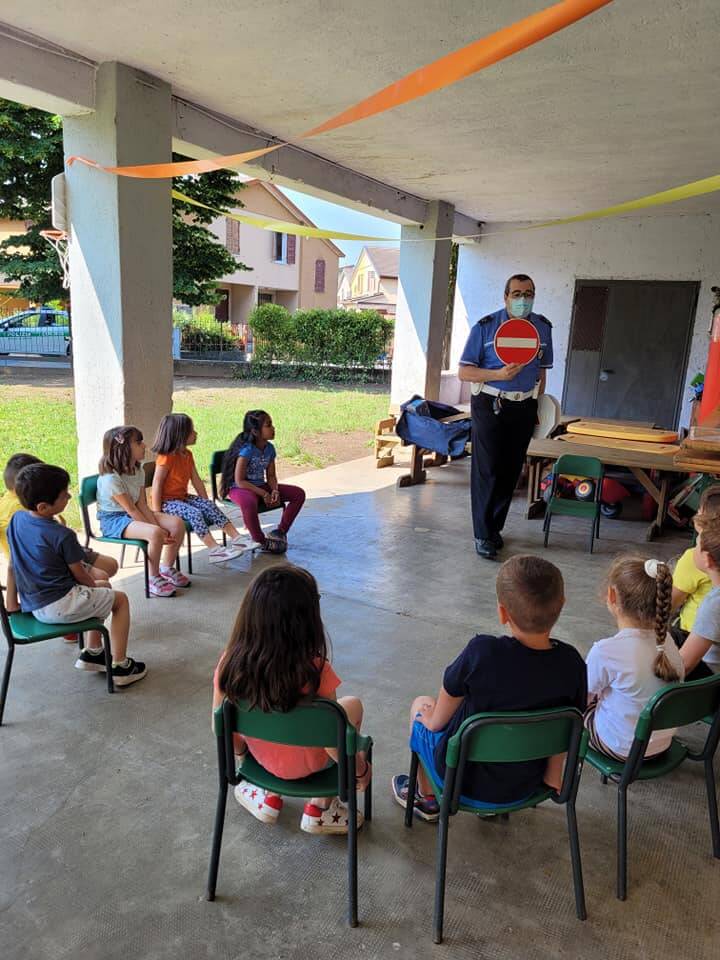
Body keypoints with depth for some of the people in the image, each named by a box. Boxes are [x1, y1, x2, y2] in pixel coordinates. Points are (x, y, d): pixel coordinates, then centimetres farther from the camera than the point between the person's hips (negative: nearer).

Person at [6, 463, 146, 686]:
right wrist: (94, 587, 9)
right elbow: (79, 574, -11)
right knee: (120, 599, 8)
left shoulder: (17, 519, 0)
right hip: (59, 606, -9)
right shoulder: (62, 535, -22)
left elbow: (14, 562, 13)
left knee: (100, 594, 28)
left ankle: (92, 653, 30)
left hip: (32, 604, 9)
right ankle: (120, 667, 8)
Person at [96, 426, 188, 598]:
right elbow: (131, 509, -22)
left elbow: (142, 505, -1)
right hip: (113, 520, -8)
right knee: (155, 533, -33)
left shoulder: (138, 471, 3)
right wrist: (157, 530, -23)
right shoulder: (110, 478, -23)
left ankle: (167, 568, 12)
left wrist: (157, 526, -13)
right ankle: (154, 580, -13)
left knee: (177, 523, -6)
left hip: (134, 515, 8)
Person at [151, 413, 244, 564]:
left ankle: (236, 538, -17)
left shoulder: (187, 455, 8)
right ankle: (214, 550, -36)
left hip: (183, 497, 8)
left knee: (210, 506, -12)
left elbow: (196, 481, 10)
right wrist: (157, 513, -22)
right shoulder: (166, 457, -17)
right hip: (167, 501, -8)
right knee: (194, 513, -29)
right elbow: (157, 484, -19)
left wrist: (206, 502, 6)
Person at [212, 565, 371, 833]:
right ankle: (320, 808, 24)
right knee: (352, 705, 19)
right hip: (306, 764, -3)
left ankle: (269, 797, 28)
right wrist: (361, 770, -3)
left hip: (261, 756, 4)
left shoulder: (231, 662, -22)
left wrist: (241, 752, 12)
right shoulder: (314, 671, -32)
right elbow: (333, 744, -22)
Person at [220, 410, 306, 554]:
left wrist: (274, 490, -13)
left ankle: (280, 531, 3)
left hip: (261, 486, 7)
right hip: (240, 488, -7)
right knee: (248, 503, -44)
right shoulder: (247, 450, -20)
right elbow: (240, 481, -21)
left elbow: (271, 475, 8)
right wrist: (264, 494, -23)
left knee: (299, 493, -6)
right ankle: (260, 541, -20)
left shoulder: (269, 448, 1)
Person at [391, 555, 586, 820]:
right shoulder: (571, 663, -20)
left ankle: (427, 798, 38)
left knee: (421, 704, 23)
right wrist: (553, 775, 12)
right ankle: (497, 805, 35)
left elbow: (437, 722, -16)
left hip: (466, 783, -4)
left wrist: (428, 714, 6)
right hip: (526, 787, 4)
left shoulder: (482, 652, -31)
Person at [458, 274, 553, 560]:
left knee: (510, 471, 9)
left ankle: (495, 528, 23)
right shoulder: (485, 326, -6)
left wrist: (536, 406, 13)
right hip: (490, 405, -4)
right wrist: (499, 374, -21)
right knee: (487, 471, -6)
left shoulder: (543, 328, 8)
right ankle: (483, 535, 2)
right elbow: (464, 372, -8)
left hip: (524, 408, 4)